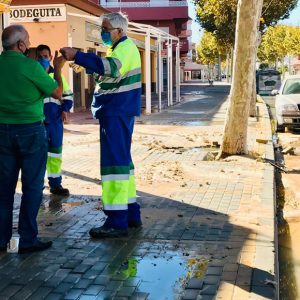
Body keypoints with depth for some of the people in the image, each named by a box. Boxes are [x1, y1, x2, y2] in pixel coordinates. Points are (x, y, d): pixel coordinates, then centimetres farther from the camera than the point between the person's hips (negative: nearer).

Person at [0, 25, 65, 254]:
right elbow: (58, 93, -4)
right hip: (30, 130, -5)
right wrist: (58, 68, 10)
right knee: (32, 186, 3)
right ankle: (28, 240, 7)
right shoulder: (30, 65, -13)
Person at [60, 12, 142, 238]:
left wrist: (77, 56, -34)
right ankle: (131, 213, 20)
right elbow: (108, 73, 24)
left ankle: (117, 221, -10)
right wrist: (85, 62, 9)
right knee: (122, 160, 13)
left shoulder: (126, 47, -13)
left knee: (114, 162, -12)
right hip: (116, 111, 11)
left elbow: (111, 68, -33)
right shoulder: (120, 48, 20)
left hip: (117, 113, -11)